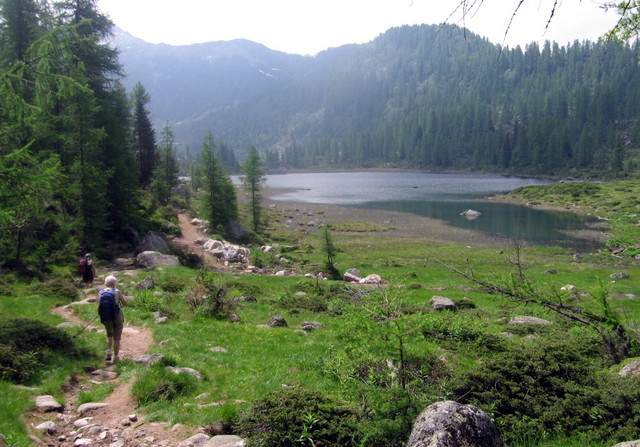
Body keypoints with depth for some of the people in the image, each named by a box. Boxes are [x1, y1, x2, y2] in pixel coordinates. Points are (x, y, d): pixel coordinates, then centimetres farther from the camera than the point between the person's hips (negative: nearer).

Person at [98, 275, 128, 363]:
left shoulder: (101, 292, -3)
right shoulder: (117, 292, -10)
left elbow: (99, 306, -4)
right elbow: (125, 304, -3)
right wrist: (122, 296, 13)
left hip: (106, 318, 3)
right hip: (117, 318, -3)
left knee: (109, 335, 27)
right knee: (117, 338, 10)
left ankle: (108, 353, 15)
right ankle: (116, 357, 14)